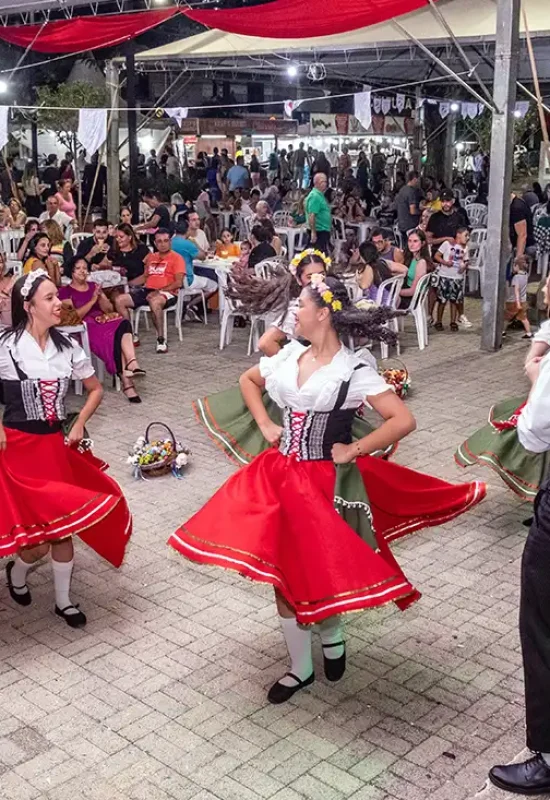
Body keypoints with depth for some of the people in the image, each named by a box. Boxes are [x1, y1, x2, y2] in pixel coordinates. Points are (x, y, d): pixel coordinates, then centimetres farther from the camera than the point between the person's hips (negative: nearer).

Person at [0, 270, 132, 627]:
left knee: (63, 526, 9)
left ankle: (64, 600, 27)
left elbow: (96, 389, 15)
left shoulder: (67, 346, 2)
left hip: (56, 446, 5)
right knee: (38, 536, -4)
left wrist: (78, 425, 5)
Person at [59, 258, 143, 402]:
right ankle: (127, 381, -35)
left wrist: (100, 297, -6)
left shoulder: (93, 286, 21)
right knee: (113, 338, -33)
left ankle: (131, 366, -47)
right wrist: (92, 300, -12)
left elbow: (109, 309, 14)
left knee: (124, 324, -30)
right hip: (85, 327, -5)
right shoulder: (65, 291, 5)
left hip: (103, 321, 5)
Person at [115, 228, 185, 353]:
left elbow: (178, 283, -9)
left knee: (154, 301, -42)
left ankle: (161, 339, -30)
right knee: (119, 300, -13)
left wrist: (159, 291, -18)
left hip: (167, 293, -7)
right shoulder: (151, 257, 22)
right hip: (147, 291, 7)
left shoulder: (176, 258, 2)